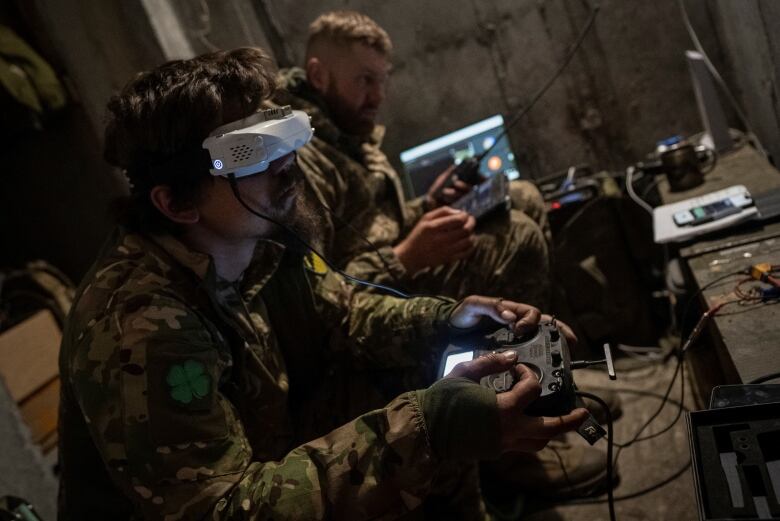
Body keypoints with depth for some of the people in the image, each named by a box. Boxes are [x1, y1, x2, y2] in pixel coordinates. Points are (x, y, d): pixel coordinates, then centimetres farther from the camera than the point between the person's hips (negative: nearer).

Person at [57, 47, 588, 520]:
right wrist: (430, 424, -42)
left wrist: (449, 319, -15)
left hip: (265, 458, 7)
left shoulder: (257, 245, -12)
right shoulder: (139, 333, -35)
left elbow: (339, 315, 3)